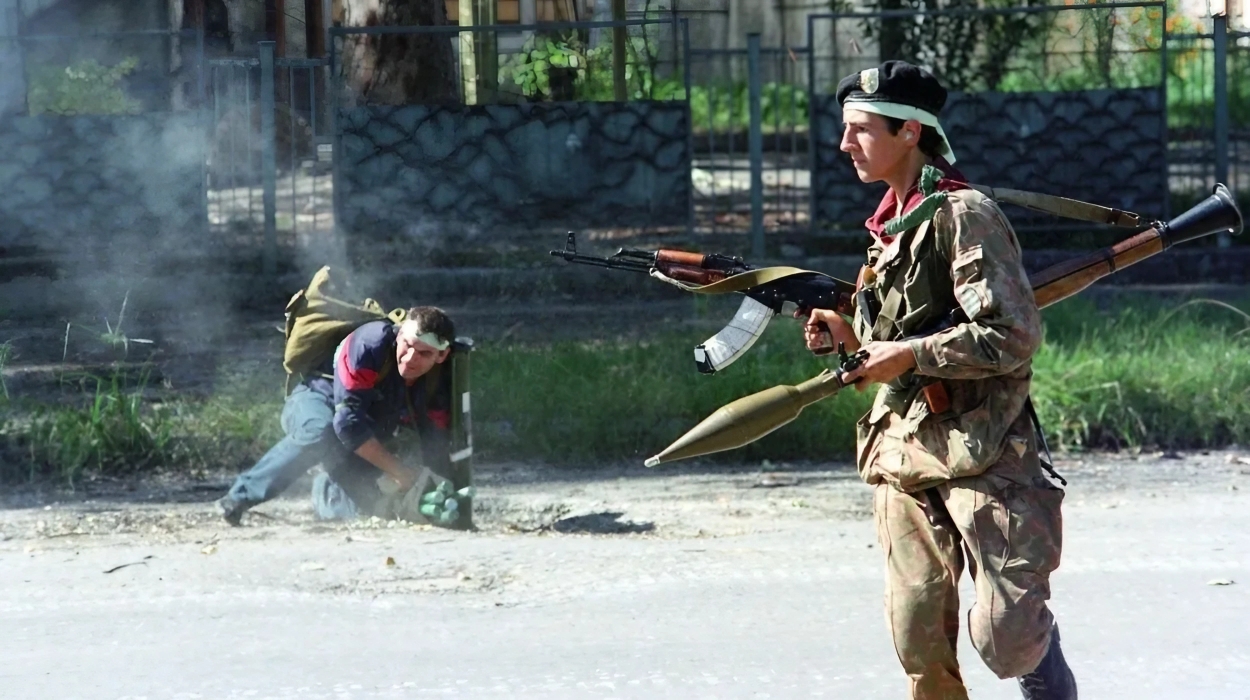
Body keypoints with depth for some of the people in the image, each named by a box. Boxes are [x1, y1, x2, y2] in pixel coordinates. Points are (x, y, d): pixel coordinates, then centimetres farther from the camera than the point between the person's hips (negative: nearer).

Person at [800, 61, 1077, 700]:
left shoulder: (963, 215, -11)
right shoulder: (890, 226, 15)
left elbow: (1013, 336, -18)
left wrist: (909, 356, -17)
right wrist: (850, 336, 7)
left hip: (981, 452, -8)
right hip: (903, 454, 8)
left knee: (1006, 638, -13)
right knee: (919, 642, 5)